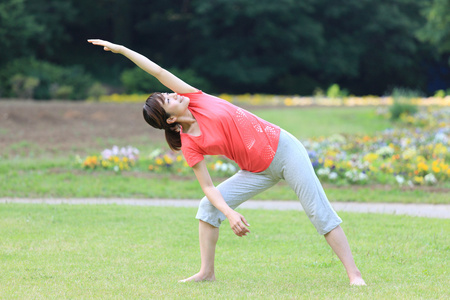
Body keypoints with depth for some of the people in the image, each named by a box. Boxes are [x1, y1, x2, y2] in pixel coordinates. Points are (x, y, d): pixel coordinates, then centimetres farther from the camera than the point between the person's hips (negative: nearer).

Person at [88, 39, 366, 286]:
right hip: (259, 171, 2)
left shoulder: (196, 99, -7)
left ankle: (354, 274, -9)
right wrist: (230, 213, -23)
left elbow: (158, 71, -6)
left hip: (284, 147, -2)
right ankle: (207, 271, 3)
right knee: (208, 207, -7)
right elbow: (208, 187, -9)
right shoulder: (189, 145, -7)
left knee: (320, 212, -9)